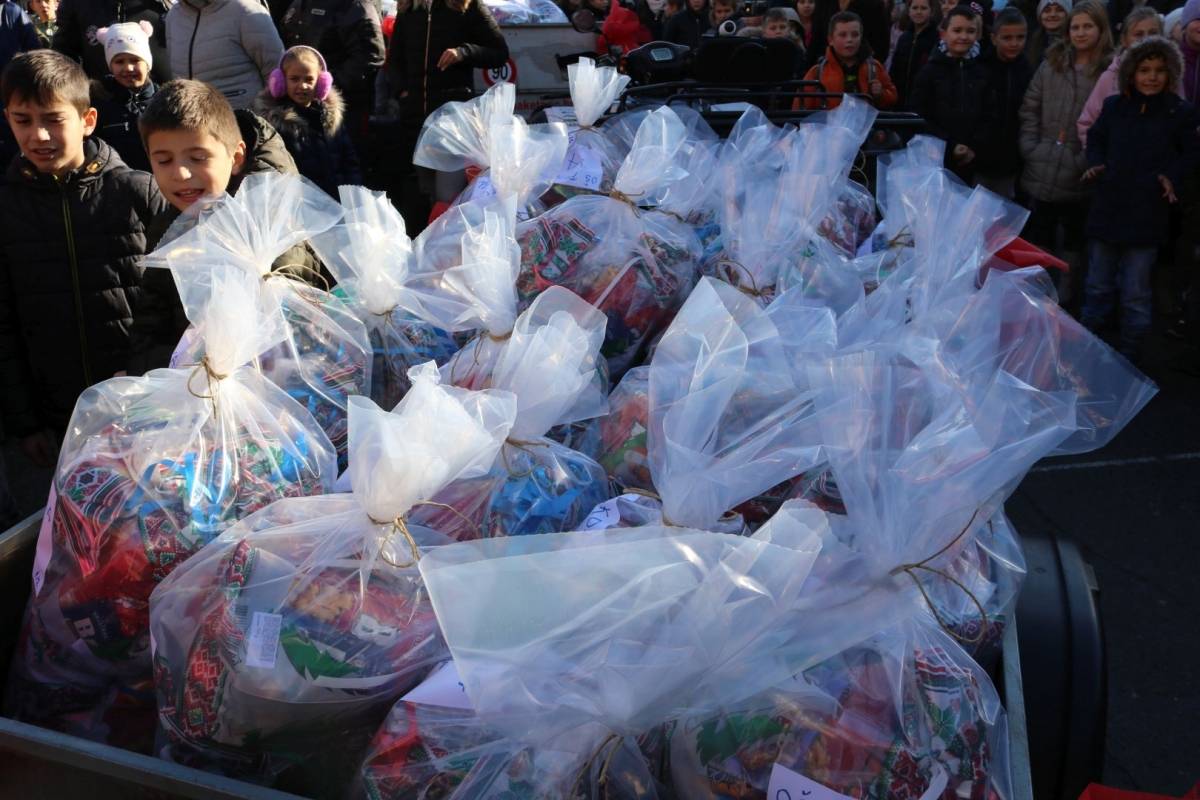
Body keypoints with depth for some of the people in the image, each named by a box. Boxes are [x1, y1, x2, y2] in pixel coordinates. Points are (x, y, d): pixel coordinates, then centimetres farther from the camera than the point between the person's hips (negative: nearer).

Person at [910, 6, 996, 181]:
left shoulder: (982, 72, 9)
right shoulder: (929, 71, -3)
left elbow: (989, 117, 8)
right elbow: (919, 118, -8)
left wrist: (975, 148, -7)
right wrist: (950, 147, -13)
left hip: (969, 161, 3)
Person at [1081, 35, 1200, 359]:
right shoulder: (1114, 106, 3)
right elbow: (1096, 139, 18)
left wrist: (1172, 176, -10)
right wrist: (1095, 164, 1)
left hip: (1146, 218, -3)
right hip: (1106, 211, 3)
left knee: (1135, 293, 2)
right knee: (1098, 287, 13)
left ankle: (1127, 356, 16)